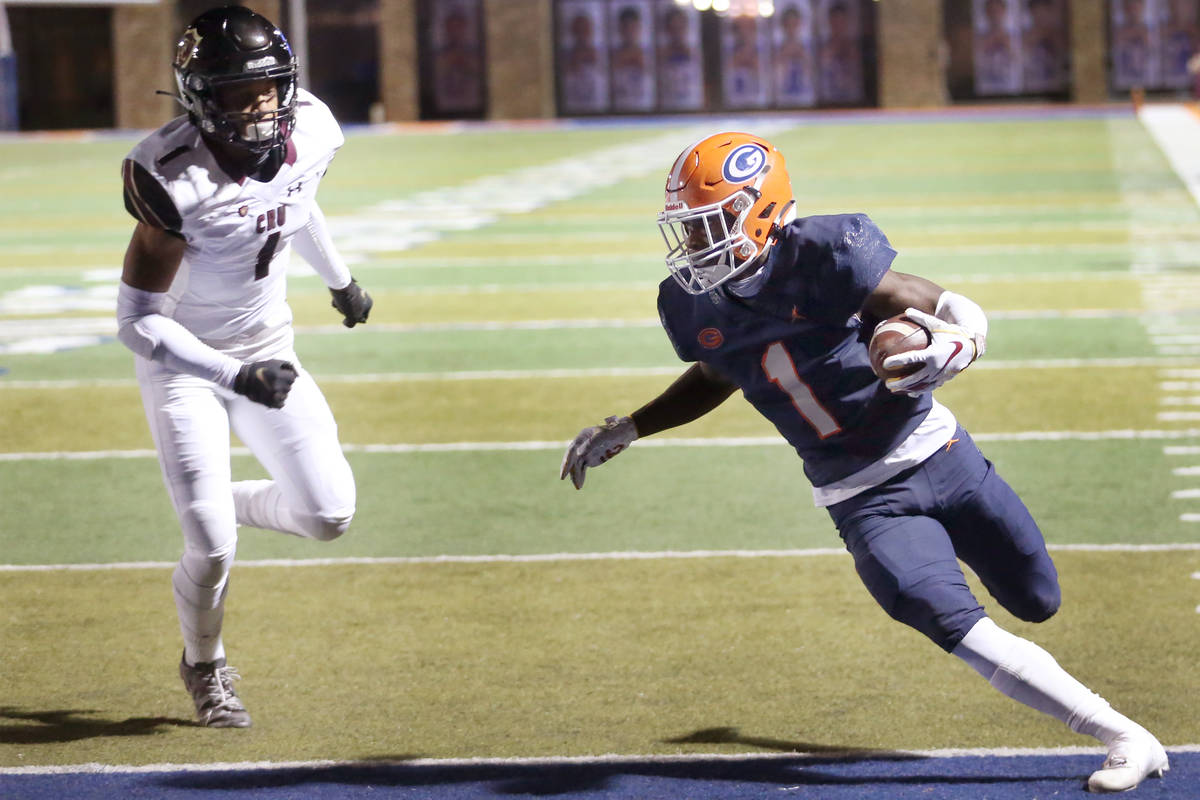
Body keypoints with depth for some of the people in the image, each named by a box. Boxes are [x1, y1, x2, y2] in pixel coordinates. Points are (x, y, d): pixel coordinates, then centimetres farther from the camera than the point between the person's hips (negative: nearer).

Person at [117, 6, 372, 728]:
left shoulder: (310, 133, -13)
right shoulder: (174, 180, -30)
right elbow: (139, 321, -27)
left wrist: (341, 279, 29)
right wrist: (236, 377, -36)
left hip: (267, 349, 5)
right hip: (183, 364, -5)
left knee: (329, 514, -4)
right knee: (213, 547, -10)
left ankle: (224, 503, 28)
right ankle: (205, 668, 22)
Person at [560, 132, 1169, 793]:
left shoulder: (822, 258, -22)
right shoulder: (693, 307, -5)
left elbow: (950, 310, -17)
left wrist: (960, 345, -40)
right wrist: (623, 432, 15)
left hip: (937, 455, -2)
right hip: (863, 502, 2)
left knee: (1036, 602, 8)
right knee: (957, 627, -17)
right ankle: (1126, 739, -9)